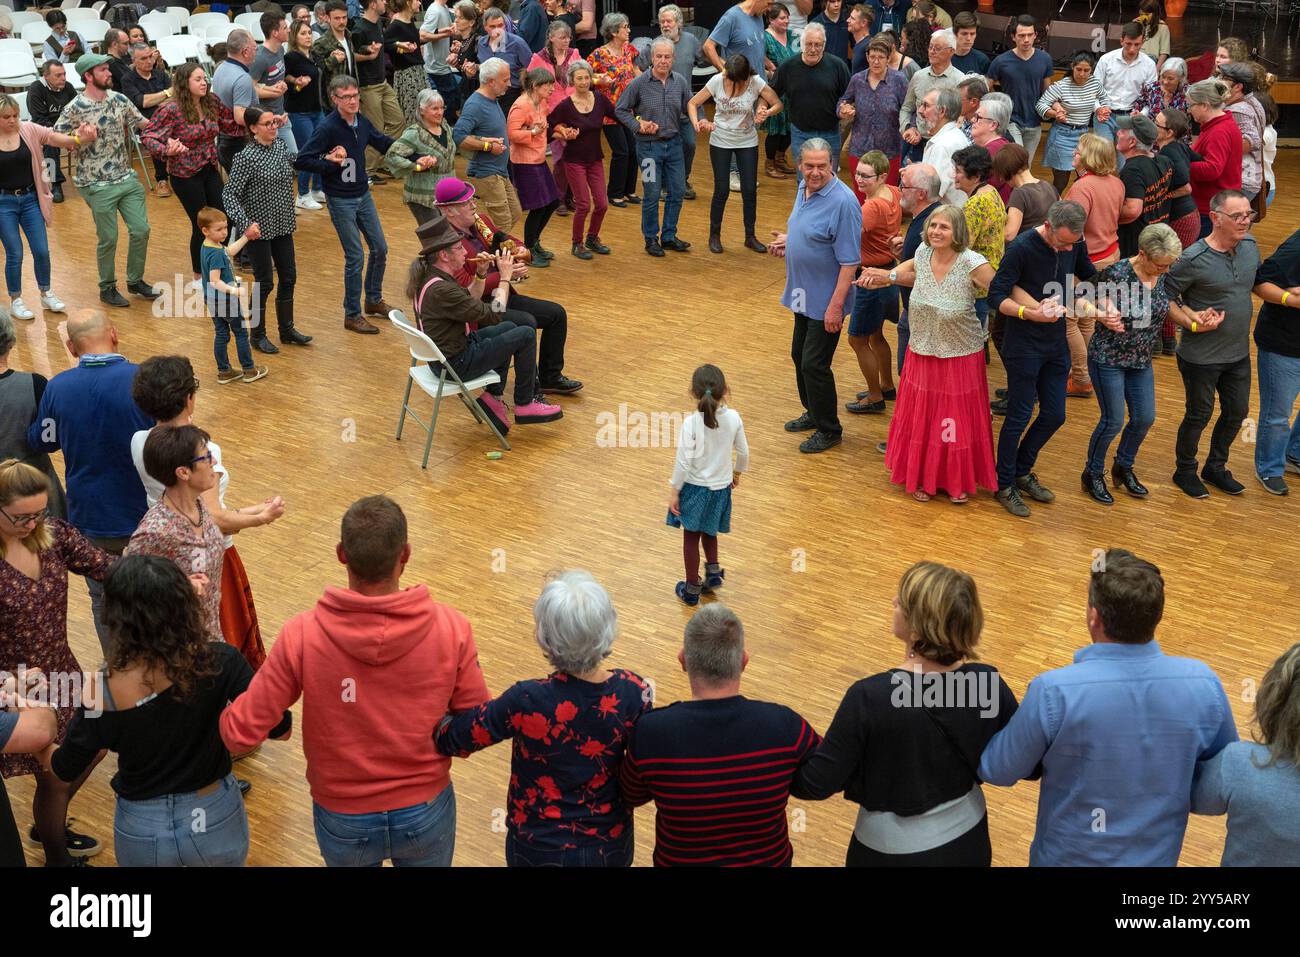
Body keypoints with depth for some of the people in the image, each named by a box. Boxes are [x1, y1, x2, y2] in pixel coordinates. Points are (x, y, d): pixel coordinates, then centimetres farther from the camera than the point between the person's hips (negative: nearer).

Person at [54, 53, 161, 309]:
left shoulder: (119, 100, 2)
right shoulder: (74, 109, -12)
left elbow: (143, 123, 11)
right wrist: (79, 138, -21)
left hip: (127, 178, 5)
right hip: (98, 185, -5)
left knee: (141, 230, 6)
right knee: (108, 238, 2)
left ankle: (135, 280, 25)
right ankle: (107, 288, 21)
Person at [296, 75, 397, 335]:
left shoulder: (362, 121, 0)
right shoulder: (328, 128, -19)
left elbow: (382, 142, 17)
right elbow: (301, 160, -19)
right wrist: (330, 164, -22)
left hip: (363, 195, 7)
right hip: (341, 201, -7)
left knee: (380, 248, 14)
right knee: (355, 258, -3)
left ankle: (374, 300, 35)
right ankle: (352, 315, 11)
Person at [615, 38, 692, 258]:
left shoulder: (681, 82, 0)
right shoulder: (639, 83, -10)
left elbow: (689, 108, 10)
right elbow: (620, 109, -2)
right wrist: (638, 125, -14)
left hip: (673, 143, 4)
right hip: (649, 146, -4)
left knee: (677, 192, 9)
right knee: (652, 195, 1)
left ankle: (668, 236, 24)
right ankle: (651, 238, 18)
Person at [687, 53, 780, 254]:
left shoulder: (756, 82, -14)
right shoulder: (717, 81, -14)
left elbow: (778, 104, -8)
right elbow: (692, 103, -8)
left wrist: (766, 113, -29)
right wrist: (697, 123, -26)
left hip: (747, 143, 1)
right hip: (720, 142, -1)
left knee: (750, 190, 4)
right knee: (721, 191, 2)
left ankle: (750, 236, 20)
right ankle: (714, 235, 19)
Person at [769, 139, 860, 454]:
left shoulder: (842, 201, -24)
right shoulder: (803, 190, 4)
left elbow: (849, 260, -24)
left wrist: (836, 305, -25)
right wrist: (788, 240, 4)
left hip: (826, 300, -9)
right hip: (804, 295, 9)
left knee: (814, 364, -3)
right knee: (800, 356, 20)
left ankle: (829, 430, 12)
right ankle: (813, 413, 39)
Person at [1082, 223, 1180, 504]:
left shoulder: (1164, 275, -5)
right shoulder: (1116, 274, -23)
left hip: (1141, 360, 6)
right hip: (1108, 357, -6)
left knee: (1145, 418, 10)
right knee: (1113, 421, -1)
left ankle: (1124, 468, 34)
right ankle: (1093, 475, 21)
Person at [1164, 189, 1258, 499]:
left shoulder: (1250, 245, -3)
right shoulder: (1194, 259, -23)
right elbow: (1165, 296, -15)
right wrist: (1193, 321, -23)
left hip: (1239, 353, 6)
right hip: (1201, 356, -6)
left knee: (1237, 412, 17)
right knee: (1199, 416, 9)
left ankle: (1216, 467, 40)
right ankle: (1185, 471, 32)